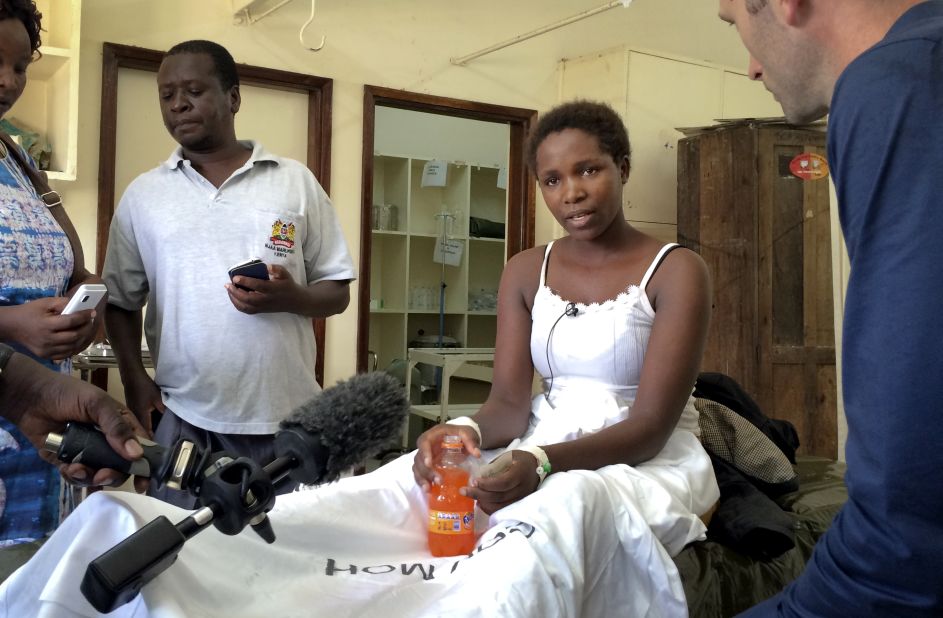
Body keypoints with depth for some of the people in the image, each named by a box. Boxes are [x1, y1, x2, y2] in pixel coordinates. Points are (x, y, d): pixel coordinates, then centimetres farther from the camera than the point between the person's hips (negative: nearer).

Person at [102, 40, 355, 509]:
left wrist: (291, 298, -16)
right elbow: (121, 301, 12)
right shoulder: (142, 195, 8)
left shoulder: (296, 182, 4)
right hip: (183, 419, 1)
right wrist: (134, 379, -2)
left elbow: (337, 292, 4)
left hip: (287, 418, 0)